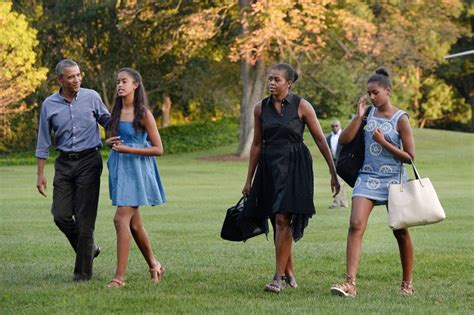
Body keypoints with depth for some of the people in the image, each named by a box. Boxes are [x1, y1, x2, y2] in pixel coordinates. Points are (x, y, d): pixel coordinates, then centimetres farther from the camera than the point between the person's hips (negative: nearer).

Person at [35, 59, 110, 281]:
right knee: (61, 215, -3)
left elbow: (108, 121, 11)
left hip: (89, 161, -2)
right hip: (64, 163, 2)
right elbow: (43, 143, 7)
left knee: (84, 217, -5)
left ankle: (83, 270, 4)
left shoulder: (91, 97, -1)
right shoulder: (49, 105, 2)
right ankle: (88, 248, 23)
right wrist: (40, 174, 5)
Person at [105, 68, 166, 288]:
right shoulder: (117, 111, 9)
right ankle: (154, 266, 33)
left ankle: (120, 276, -16)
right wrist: (110, 142, -2)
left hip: (136, 169, -7)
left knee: (122, 219, -16)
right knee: (134, 223, 14)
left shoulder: (143, 114, -9)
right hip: (119, 168, 7)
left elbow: (158, 149, -10)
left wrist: (128, 149, -18)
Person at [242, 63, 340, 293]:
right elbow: (257, 144, 14)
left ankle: (278, 277, -14)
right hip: (269, 166, 5)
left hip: (294, 167, -5)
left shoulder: (301, 106, -5)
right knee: (277, 222, 9)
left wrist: (333, 173, -1)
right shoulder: (261, 108, 6)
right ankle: (289, 272, 24)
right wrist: (249, 179, 15)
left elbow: (320, 140, 0)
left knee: (282, 219, -14)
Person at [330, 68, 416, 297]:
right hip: (368, 178, 2)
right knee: (356, 225, -15)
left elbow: (409, 157, -6)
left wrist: (383, 142, -14)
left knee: (401, 232, 8)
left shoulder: (400, 119, -4)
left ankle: (407, 283, 23)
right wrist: (358, 116, -8)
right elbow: (344, 140, -1)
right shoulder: (368, 114, 7)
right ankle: (350, 283, -22)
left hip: (393, 179, -2)